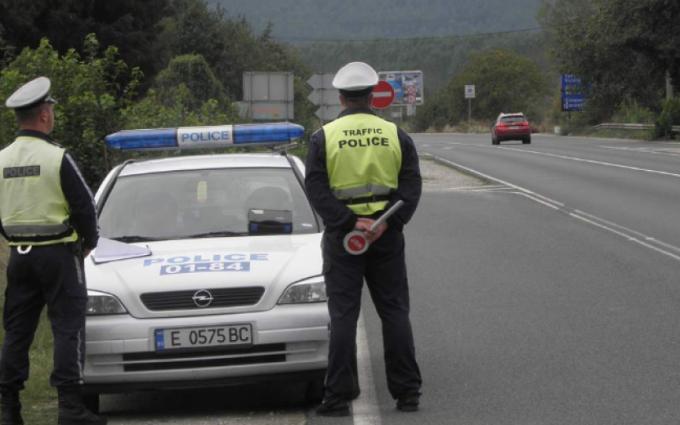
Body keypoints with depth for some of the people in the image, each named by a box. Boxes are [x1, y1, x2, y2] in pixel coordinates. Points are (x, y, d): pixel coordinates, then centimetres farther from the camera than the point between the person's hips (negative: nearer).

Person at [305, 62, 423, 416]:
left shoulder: (324, 137, -2)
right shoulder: (395, 135, 3)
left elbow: (316, 188, -11)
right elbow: (411, 187, -5)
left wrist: (349, 223, -16)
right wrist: (388, 223, -14)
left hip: (342, 236, -1)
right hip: (387, 236, 2)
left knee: (343, 316, 1)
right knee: (394, 312, 8)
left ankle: (338, 397, -1)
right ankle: (407, 392, 9)